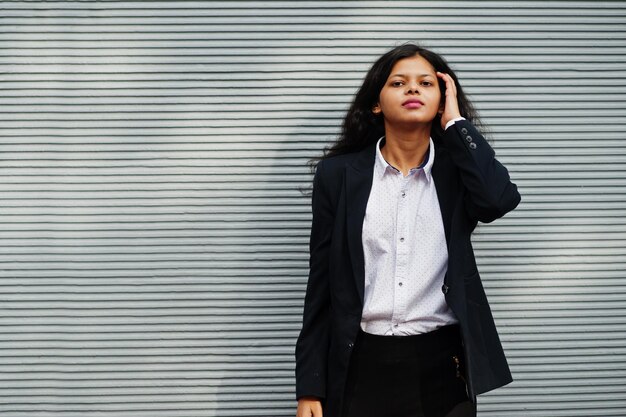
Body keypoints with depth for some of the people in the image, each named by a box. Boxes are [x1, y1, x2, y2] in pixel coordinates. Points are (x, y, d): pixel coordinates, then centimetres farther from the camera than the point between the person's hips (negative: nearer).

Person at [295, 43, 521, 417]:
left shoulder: (458, 168, 3)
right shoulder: (339, 173, 1)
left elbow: (499, 200, -21)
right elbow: (322, 283, 2)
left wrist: (456, 122, -8)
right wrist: (310, 386, -1)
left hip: (442, 367, 0)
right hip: (363, 367, 0)